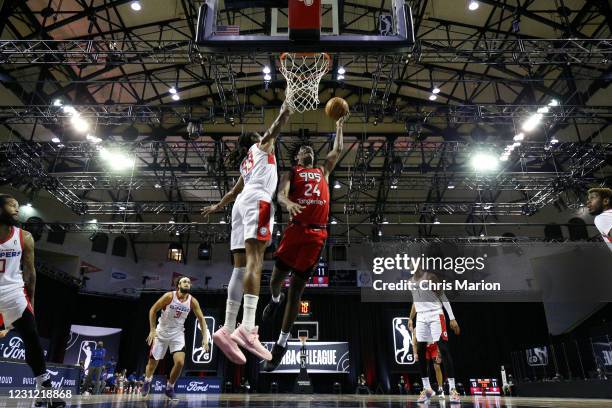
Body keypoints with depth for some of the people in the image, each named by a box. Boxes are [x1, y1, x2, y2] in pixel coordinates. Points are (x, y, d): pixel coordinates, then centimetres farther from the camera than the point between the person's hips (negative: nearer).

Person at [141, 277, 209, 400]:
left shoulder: (192, 301, -11)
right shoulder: (169, 296, -19)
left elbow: (201, 319, -4)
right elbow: (153, 310, -10)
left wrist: (205, 337, -13)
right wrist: (152, 330, -15)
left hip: (177, 334, 2)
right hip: (162, 332, -1)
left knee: (180, 362, -15)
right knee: (153, 362, 9)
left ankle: (169, 388, 10)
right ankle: (147, 381, 43)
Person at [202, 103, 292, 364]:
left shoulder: (245, 164, 36)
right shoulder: (261, 145, 21)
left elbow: (235, 191, 45)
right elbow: (274, 130, 3)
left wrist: (218, 206, 57)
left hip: (242, 202, 8)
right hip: (257, 200, -8)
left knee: (241, 266, -2)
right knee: (255, 259, -23)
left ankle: (228, 329, -9)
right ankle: (247, 327, -37)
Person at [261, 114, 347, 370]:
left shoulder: (323, 171, 24)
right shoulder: (291, 173, 13)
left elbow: (338, 150, 28)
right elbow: (280, 195, -5)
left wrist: (339, 126, 35)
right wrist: (288, 202, -27)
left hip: (317, 234, 1)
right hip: (295, 229, -1)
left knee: (296, 288, 2)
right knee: (277, 278, 3)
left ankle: (282, 343, 11)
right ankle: (275, 300, 43)